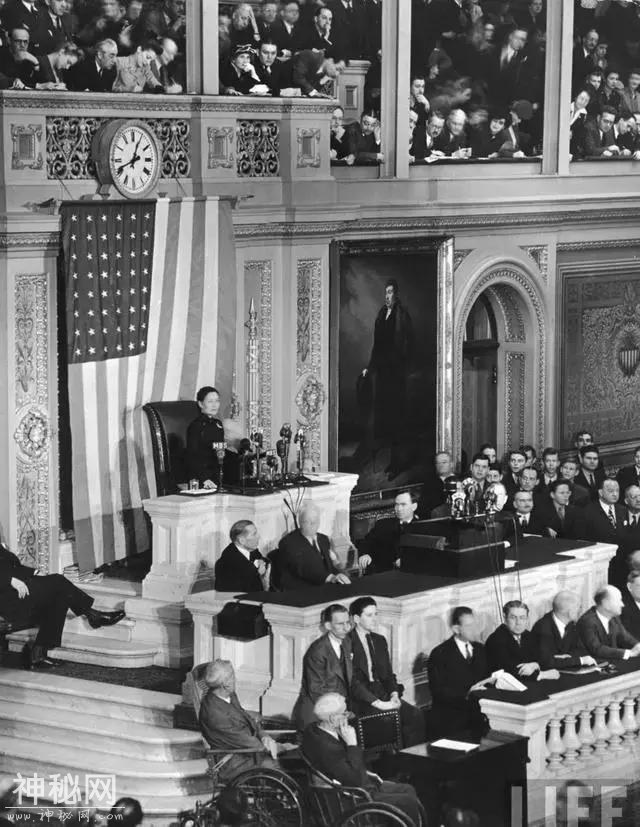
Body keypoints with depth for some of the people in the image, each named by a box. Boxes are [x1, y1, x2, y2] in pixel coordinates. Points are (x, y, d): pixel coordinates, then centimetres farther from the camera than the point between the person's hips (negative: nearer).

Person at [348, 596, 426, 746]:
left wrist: (394, 694, -3)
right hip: (359, 699, -7)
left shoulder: (380, 641, 18)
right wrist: (377, 703, -23)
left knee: (416, 715, -17)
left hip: (381, 694, 7)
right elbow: (353, 681, -15)